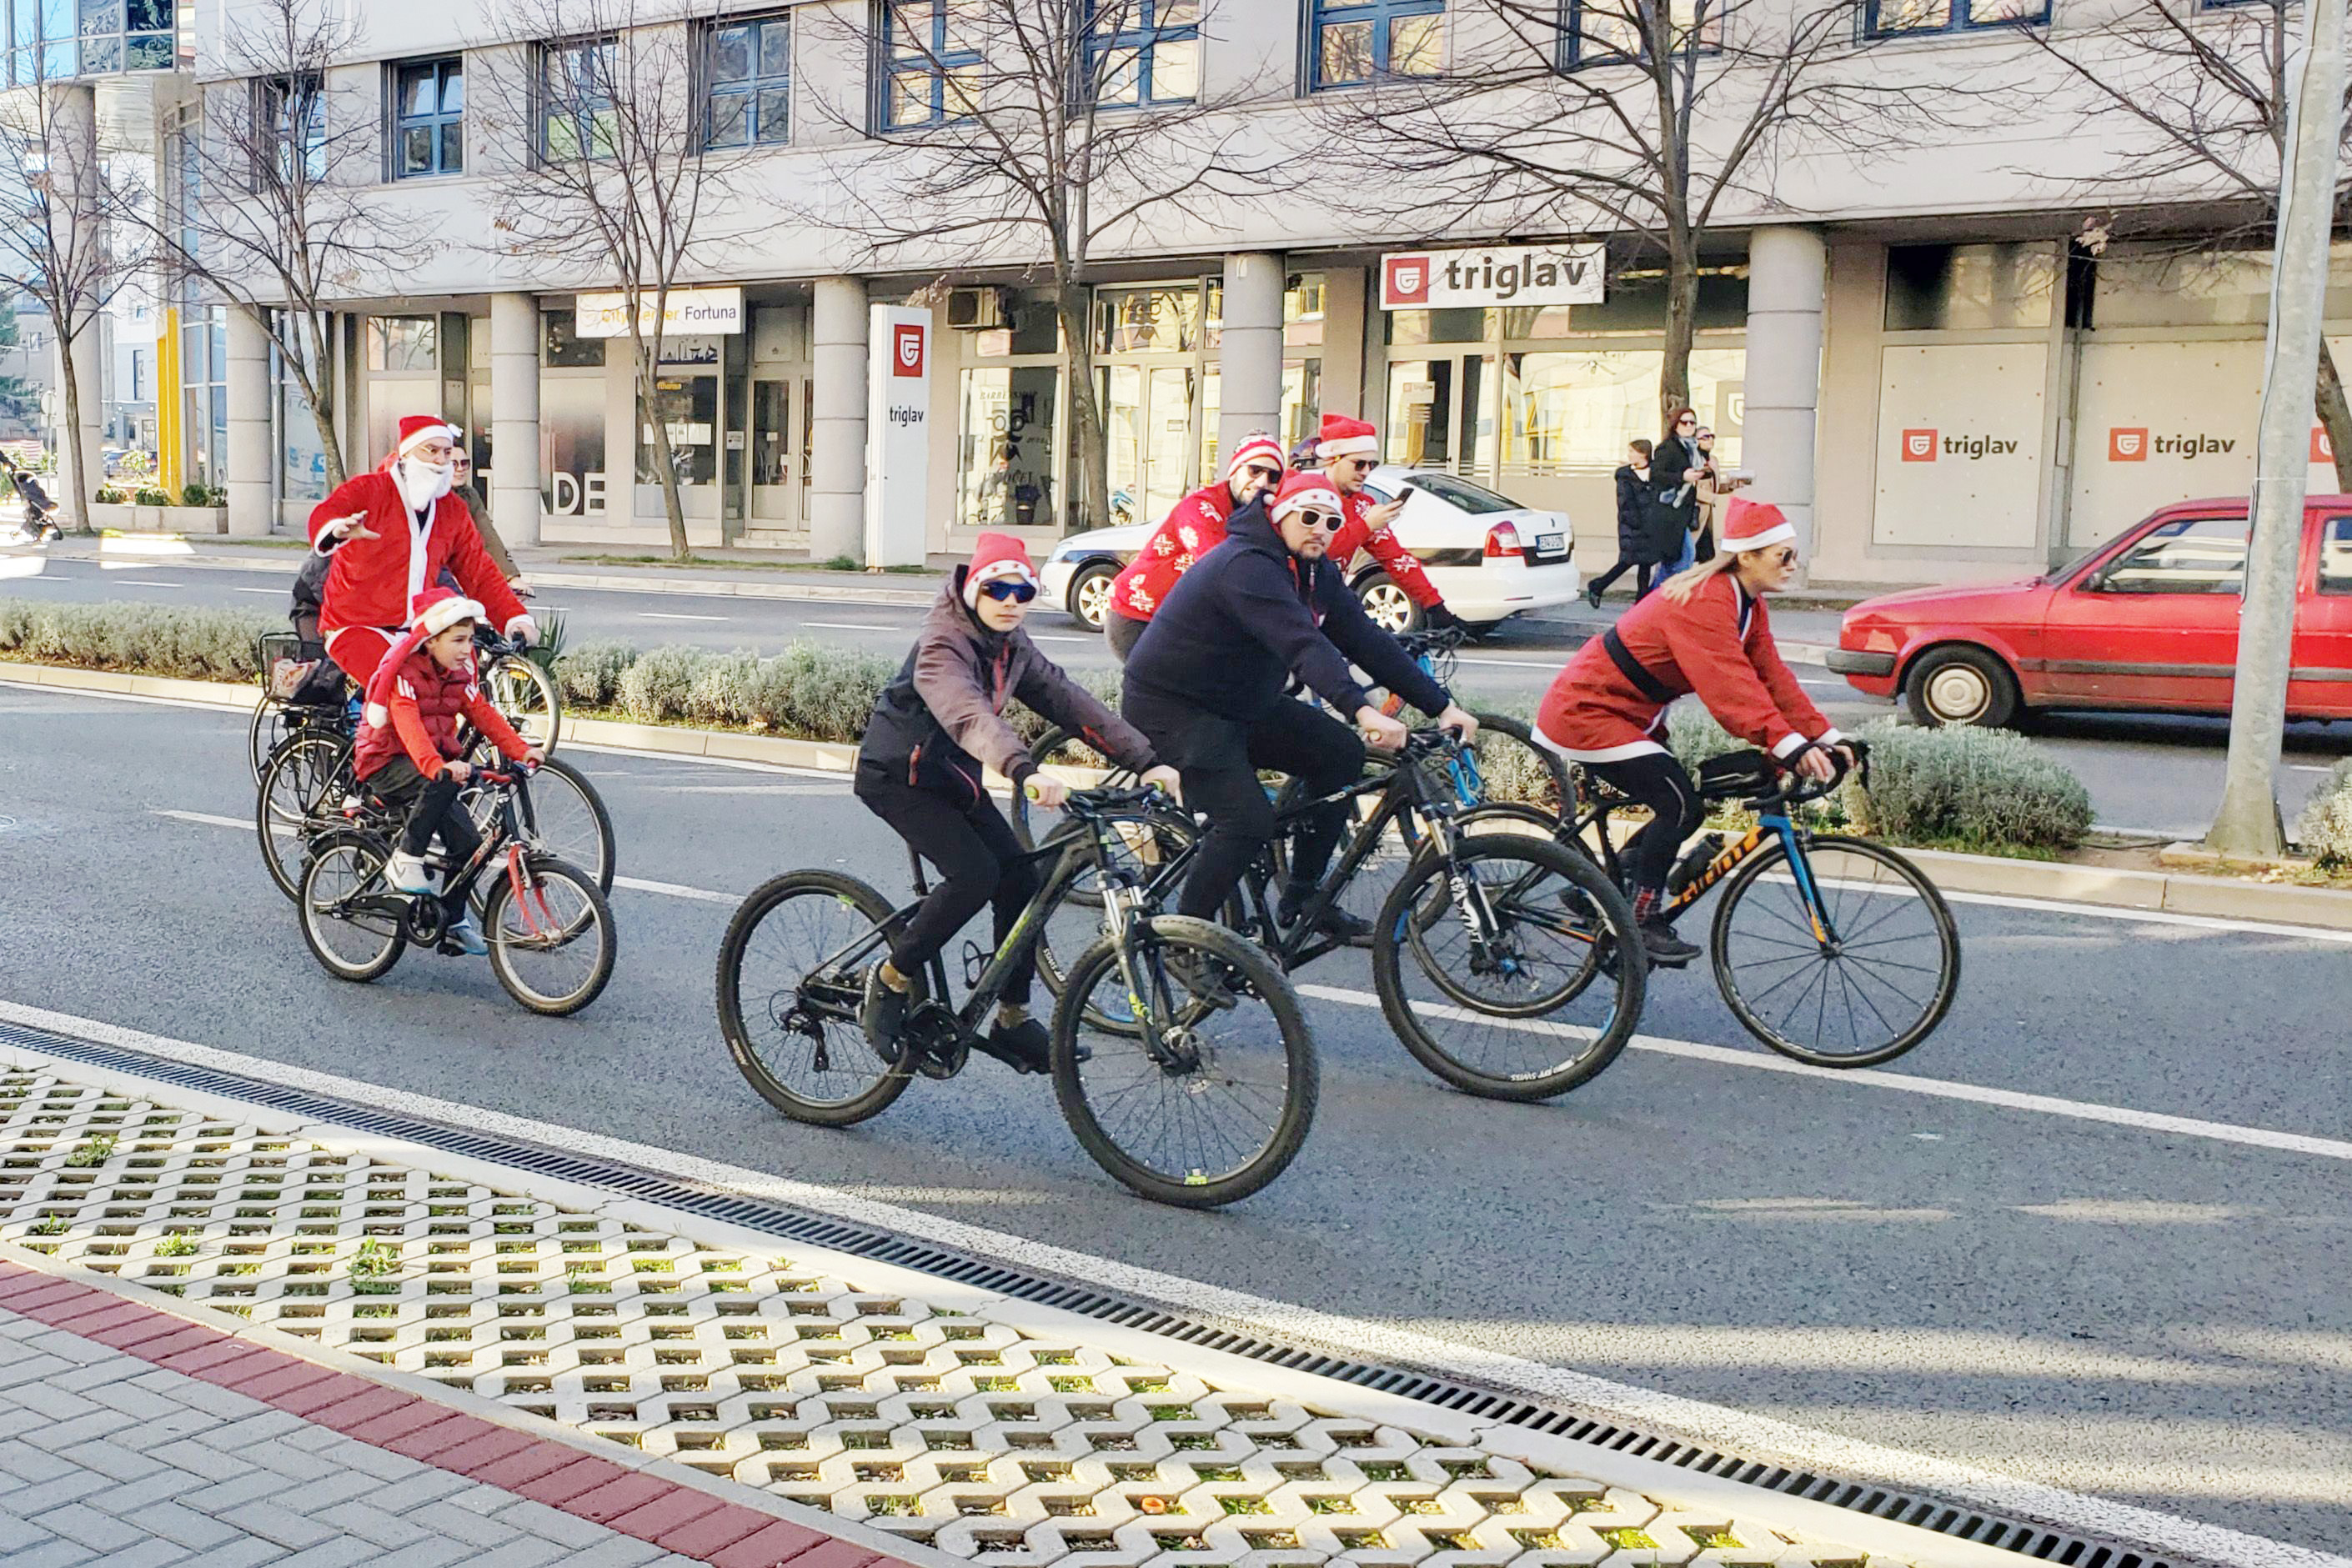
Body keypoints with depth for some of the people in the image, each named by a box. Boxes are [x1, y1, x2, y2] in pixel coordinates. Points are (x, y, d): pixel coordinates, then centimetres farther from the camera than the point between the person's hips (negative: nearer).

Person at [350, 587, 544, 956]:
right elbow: (409, 726, -33)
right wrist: (438, 766, -51)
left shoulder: (459, 675, 5)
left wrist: (521, 751, -17)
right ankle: (405, 860, -22)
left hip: (434, 759, 7)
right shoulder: (404, 673, -19)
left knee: (467, 840, -6)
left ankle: (454, 924, 8)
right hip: (386, 764, -7)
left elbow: (484, 714, -1)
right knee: (443, 783, -38)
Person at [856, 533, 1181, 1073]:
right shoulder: (942, 645, -26)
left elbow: (1068, 699, -5)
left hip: (953, 777, 8)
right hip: (896, 776, -8)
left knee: (1020, 880, -5)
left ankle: (1013, 1019, 6)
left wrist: (1143, 760, -15)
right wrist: (1025, 771, -62)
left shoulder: (1012, 646, 0)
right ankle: (890, 979, -8)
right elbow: (967, 715, -44)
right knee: (975, 873, -26)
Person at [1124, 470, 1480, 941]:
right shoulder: (1247, 565, -26)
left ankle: (1303, 901, 12)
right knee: (1249, 819, -23)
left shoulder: (1315, 571, 4)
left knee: (1341, 755, 2)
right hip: (1171, 705, -10)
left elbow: (1366, 640, 2)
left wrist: (1441, 706, -3)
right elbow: (1302, 644, -40)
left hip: (1240, 703, 10)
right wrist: (1362, 710, -51)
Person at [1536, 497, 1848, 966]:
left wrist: (1827, 737, -7)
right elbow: (1731, 686, -36)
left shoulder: (1746, 602, 5)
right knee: (1681, 806, -15)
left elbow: (1772, 677, 2)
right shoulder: (1704, 602, -26)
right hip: (1587, 712, -10)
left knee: (1681, 810, 7)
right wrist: (1790, 747, -44)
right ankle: (1643, 922, -3)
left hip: (1626, 715, 10)